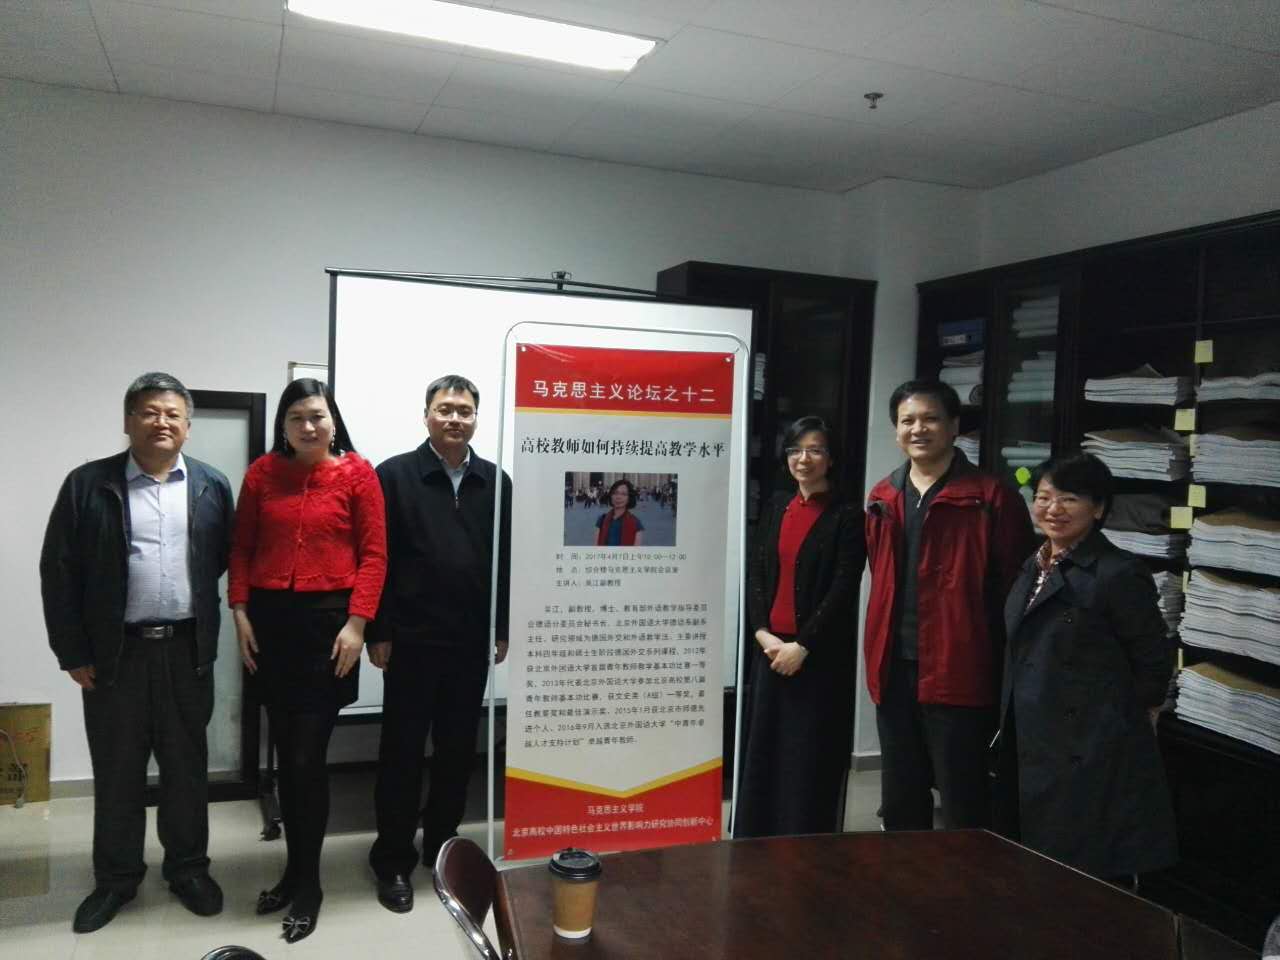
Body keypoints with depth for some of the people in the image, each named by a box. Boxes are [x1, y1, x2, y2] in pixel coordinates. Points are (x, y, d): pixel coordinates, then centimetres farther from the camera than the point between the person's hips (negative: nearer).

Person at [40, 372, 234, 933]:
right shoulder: (88, 484, -1)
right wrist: (73, 652, -4)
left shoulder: (211, 486, 4)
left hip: (187, 650, 1)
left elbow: (225, 562, 7)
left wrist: (206, 627, 1)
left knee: (187, 765, 11)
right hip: (114, 652, -1)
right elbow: (59, 572, -1)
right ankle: (116, 877, 27)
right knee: (116, 771, 11)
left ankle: (188, 867, 27)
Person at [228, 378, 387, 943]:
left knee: (308, 757, -2)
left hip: (328, 621, -3)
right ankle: (294, 868, 29)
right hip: (270, 621, 4)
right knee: (286, 754, 13)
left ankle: (308, 882, 16)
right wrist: (241, 613, 0)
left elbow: (373, 554, -5)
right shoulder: (261, 473, 6)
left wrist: (356, 624, -11)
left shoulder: (357, 473, -4)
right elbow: (241, 548, 9)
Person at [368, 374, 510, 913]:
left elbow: (506, 560, 8)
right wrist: (378, 632, -8)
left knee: (458, 749, 13)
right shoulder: (394, 475, -3)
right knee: (402, 750, 6)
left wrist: (502, 629, 6)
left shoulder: (495, 481, 5)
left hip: (472, 641, 3)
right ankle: (393, 860, 20)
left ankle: (442, 846, 30)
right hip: (411, 639, -3)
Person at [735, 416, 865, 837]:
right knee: (763, 748, 12)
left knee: (810, 755, 3)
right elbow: (757, 572, 7)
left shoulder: (846, 515, -6)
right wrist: (762, 632, -6)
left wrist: (802, 645, -15)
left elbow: (844, 589, -11)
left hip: (821, 654, -5)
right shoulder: (777, 506, 10)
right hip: (770, 646, 5)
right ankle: (757, 838, 26)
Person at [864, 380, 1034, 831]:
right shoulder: (882, 498, 10)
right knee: (899, 806, 18)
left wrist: (1007, 672, -9)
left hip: (958, 673, -6)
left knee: (963, 810, 5)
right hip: (894, 671, 6)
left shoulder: (990, 497, -7)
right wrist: (879, 657, 14)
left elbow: (1014, 589, -8)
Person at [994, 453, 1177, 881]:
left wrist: (1121, 721, 1)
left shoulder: (1119, 575, -15)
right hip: (1028, 750, 8)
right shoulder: (1033, 568, 10)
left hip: (1094, 757, -8)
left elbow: (1155, 662, -8)